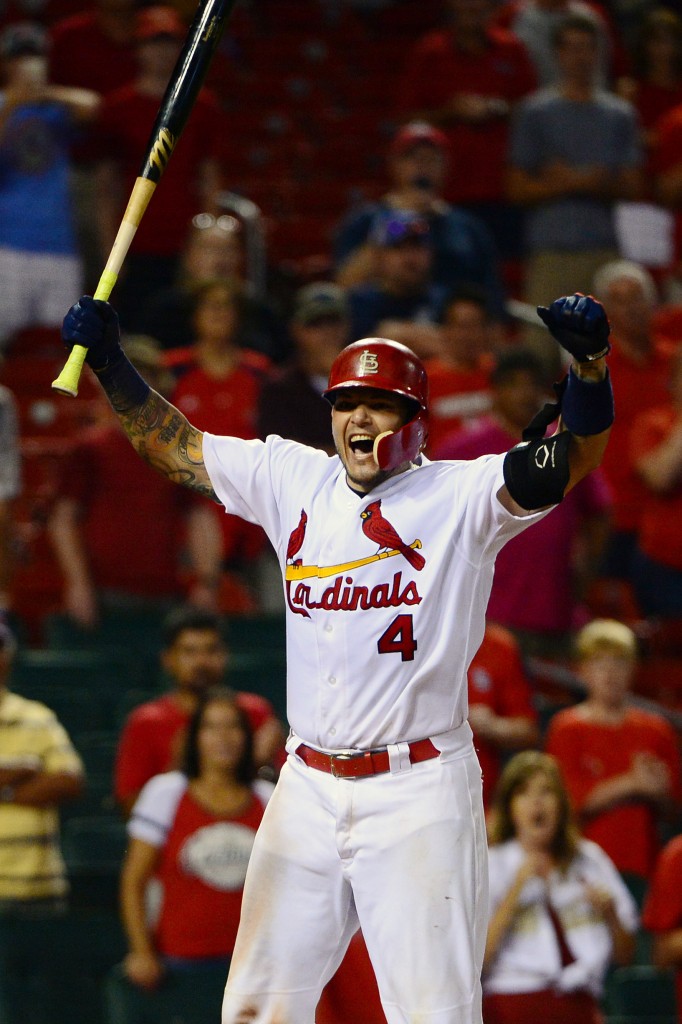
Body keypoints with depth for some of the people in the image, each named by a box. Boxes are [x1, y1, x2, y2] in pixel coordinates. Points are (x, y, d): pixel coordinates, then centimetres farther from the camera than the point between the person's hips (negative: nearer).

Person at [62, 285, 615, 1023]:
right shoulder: (292, 481, 9)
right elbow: (171, 443, 15)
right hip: (308, 790, 5)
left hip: (419, 794, -5)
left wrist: (589, 358, -36)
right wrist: (108, 363, 2)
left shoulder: (461, 497, -5)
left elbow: (575, 456, -19)